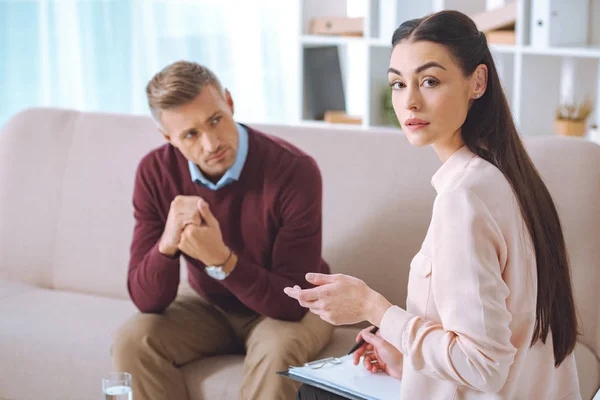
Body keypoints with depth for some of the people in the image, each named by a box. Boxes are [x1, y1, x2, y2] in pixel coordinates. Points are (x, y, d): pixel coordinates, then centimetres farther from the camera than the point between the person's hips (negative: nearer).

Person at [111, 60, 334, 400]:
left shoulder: (295, 171, -28)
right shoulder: (156, 172, -16)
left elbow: (292, 302, -27)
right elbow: (146, 301, -18)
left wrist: (221, 260, -42)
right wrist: (167, 244, -39)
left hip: (289, 308, -3)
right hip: (208, 305, 4)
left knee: (276, 351, -35)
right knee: (132, 341, -21)